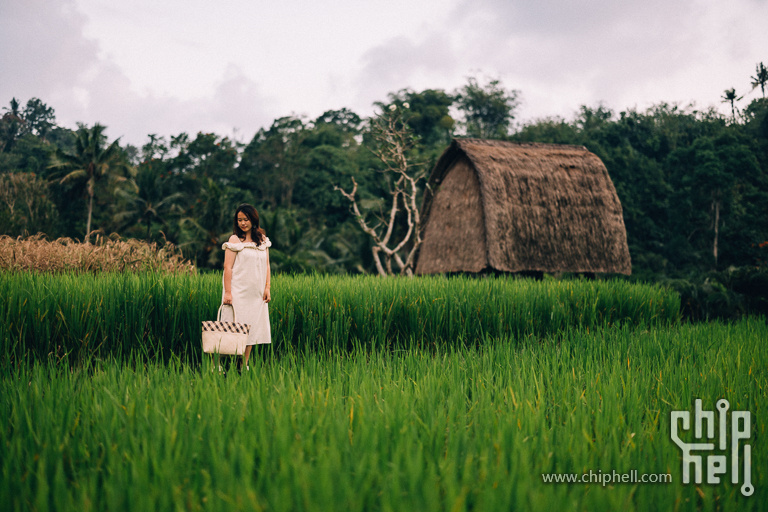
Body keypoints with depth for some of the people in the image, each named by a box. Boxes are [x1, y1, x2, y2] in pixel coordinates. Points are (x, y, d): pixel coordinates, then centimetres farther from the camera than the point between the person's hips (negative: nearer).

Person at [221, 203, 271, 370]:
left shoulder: (262, 239, 11)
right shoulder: (235, 240, -4)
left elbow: (266, 265, 14)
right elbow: (228, 267, -9)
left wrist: (267, 287, 5)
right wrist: (227, 292, -16)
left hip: (257, 293, 5)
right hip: (239, 291, -5)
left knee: (253, 326, 6)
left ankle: (245, 365, 13)